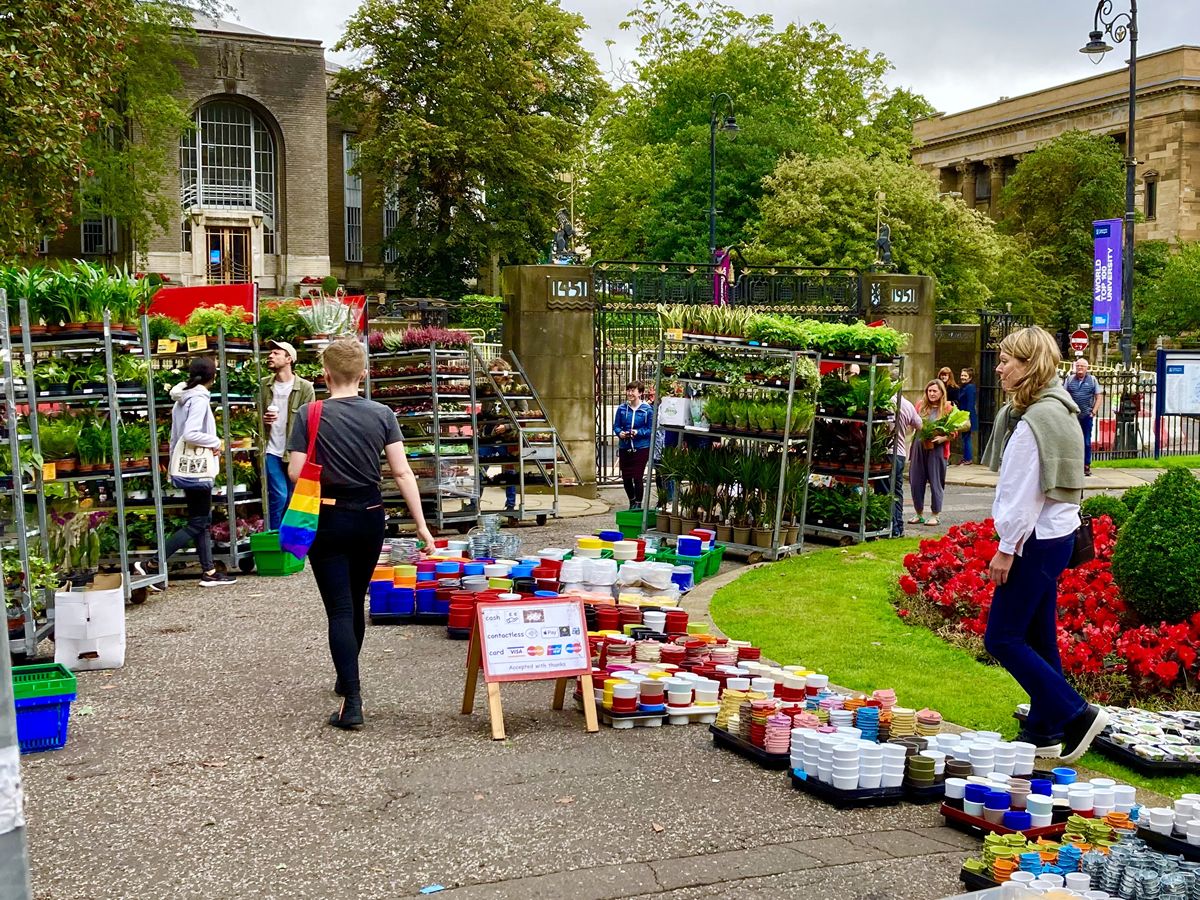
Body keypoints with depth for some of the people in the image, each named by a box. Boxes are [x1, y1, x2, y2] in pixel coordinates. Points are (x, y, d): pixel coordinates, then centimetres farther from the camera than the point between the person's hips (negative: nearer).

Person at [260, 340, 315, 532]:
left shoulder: (305, 388, -4)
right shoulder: (264, 385, 5)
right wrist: (263, 420, -10)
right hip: (272, 451, 1)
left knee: (293, 499, 6)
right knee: (279, 496, -5)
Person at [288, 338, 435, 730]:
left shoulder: (309, 415, -9)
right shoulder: (382, 414, -3)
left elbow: (295, 472, -11)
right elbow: (402, 472, -6)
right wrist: (421, 525, -3)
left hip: (328, 518, -3)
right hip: (370, 517, 3)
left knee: (340, 609, -2)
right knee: (356, 602, 21)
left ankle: (352, 701, -13)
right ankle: (348, 679, 40)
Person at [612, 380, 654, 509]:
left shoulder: (647, 410, -7)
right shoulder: (622, 408, 2)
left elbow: (651, 429, -5)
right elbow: (616, 426, 8)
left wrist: (638, 432, -20)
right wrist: (620, 433, -13)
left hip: (641, 448, -3)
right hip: (625, 448, 3)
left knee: (638, 477, -3)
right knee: (626, 477, 8)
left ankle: (638, 504, 13)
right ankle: (632, 501, 30)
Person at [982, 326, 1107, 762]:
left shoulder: (1034, 421, -19)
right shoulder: (1058, 409, 12)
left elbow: (1025, 493, -20)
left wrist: (1006, 548, -14)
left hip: (1037, 539, -10)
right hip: (1057, 531, 10)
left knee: (1002, 637, -4)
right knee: (1038, 636, 14)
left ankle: (1076, 714, -2)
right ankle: (1044, 731, 21)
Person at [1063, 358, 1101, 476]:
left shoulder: (1092, 380, 5)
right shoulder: (1069, 379, 7)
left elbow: (1098, 396, 6)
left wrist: (1094, 411, -4)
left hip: (1087, 416, -1)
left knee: (1087, 442, 3)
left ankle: (1086, 466, 8)